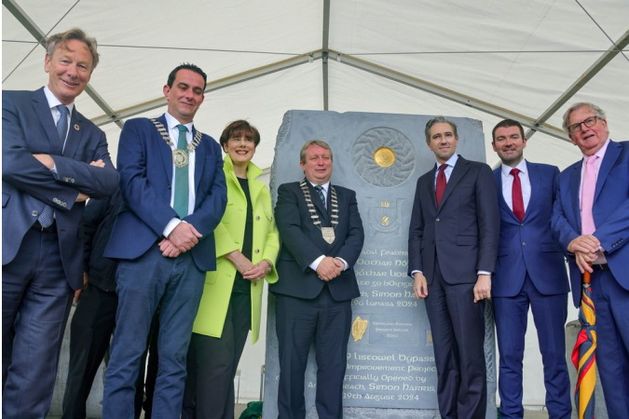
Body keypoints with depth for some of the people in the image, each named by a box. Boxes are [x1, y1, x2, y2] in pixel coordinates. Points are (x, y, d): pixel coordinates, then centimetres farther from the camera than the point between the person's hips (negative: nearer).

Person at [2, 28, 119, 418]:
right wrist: (73, 193, -6)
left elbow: (110, 182, -1)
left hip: (59, 258, 3)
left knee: (34, 374, 5)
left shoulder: (93, 134, 17)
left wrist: (55, 164, -11)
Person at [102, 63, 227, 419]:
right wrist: (172, 225, -15)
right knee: (127, 355, -2)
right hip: (144, 250, -3)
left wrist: (192, 231, -10)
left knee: (175, 359, 4)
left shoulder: (210, 146, 22)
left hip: (192, 257, 3)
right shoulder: (138, 129, 12)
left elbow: (218, 197, 9)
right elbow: (132, 181, -3)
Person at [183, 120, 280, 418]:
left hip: (246, 286, 6)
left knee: (229, 363, 8)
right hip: (216, 281, -5)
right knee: (216, 361, -11)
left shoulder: (261, 188, 23)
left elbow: (271, 231, 18)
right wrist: (237, 257, -17)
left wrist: (266, 262, -1)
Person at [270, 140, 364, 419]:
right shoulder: (288, 192, 10)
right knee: (292, 362, 2)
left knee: (333, 364, 6)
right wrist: (318, 261, -20)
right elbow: (289, 229, -6)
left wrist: (341, 261, -12)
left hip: (338, 289, 3)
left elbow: (356, 234, 7)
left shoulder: (347, 196, 20)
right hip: (297, 287, -3)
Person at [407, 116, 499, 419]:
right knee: (444, 356, 7)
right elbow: (416, 230, 15)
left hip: (465, 272, -4)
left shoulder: (478, 172, 6)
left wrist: (484, 273, -12)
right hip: (433, 276, 4)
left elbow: (489, 225, -3)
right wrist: (417, 272, 3)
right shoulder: (424, 181, 20)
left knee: (470, 354, -3)